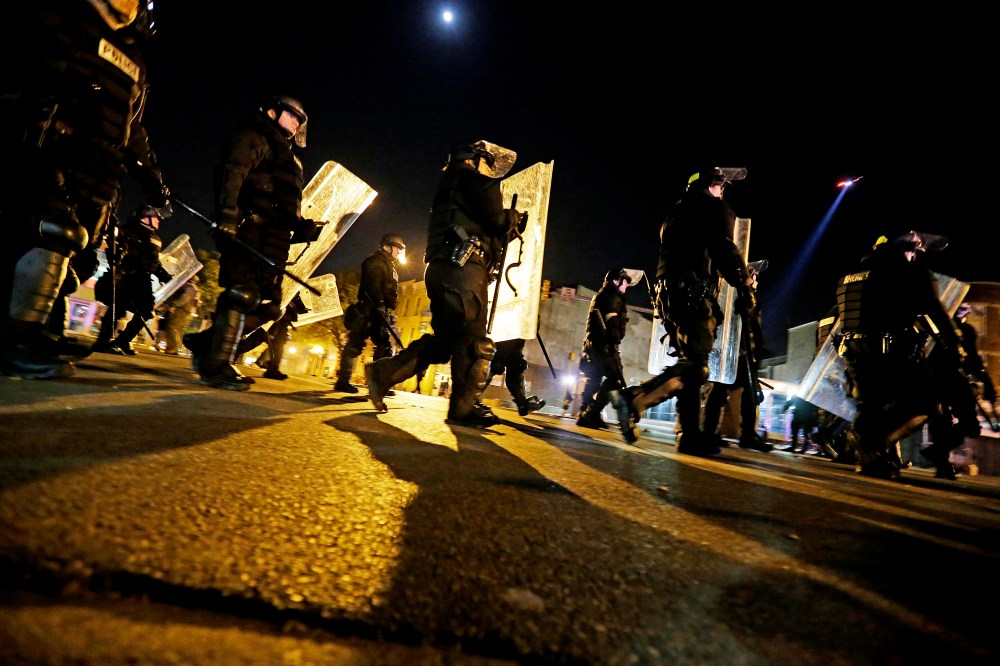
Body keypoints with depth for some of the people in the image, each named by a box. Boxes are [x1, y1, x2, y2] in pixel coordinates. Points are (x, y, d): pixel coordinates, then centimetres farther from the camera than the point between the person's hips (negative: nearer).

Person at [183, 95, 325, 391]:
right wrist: (227, 214, -25)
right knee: (243, 294, -16)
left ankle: (205, 342, 15)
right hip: (249, 230, -9)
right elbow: (231, 174, -11)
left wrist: (304, 227, 11)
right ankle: (217, 366, -11)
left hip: (274, 240, 9)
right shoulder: (253, 137, 7)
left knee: (268, 305, 4)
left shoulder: (288, 159, 33)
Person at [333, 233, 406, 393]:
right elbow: (372, 286, -17)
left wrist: (389, 314, 18)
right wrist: (380, 307, -26)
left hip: (380, 313, 10)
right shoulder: (375, 262, -3)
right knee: (355, 344, -9)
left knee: (385, 347, 2)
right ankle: (343, 381, -7)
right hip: (368, 310, -10)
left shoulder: (389, 267, 26)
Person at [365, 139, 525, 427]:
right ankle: (465, 407, -6)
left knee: (444, 339, 10)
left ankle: (383, 372, 7)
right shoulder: (475, 179, 3)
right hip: (463, 267, -10)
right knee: (474, 340, -8)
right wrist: (515, 219, 12)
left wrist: (508, 226, 24)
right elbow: (496, 219, -8)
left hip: (442, 269, 10)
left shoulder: (453, 187, 32)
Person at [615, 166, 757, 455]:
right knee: (695, 367, -14)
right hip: (694, 294, -9)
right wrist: (746, 289, -2)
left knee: (690, 364, 10)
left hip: (669, 295, 9)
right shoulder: (716, 208, 4)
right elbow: (726, 251, -9)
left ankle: (690, 436, 8)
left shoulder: (678, 210, 27)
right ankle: (633, 400, -30)